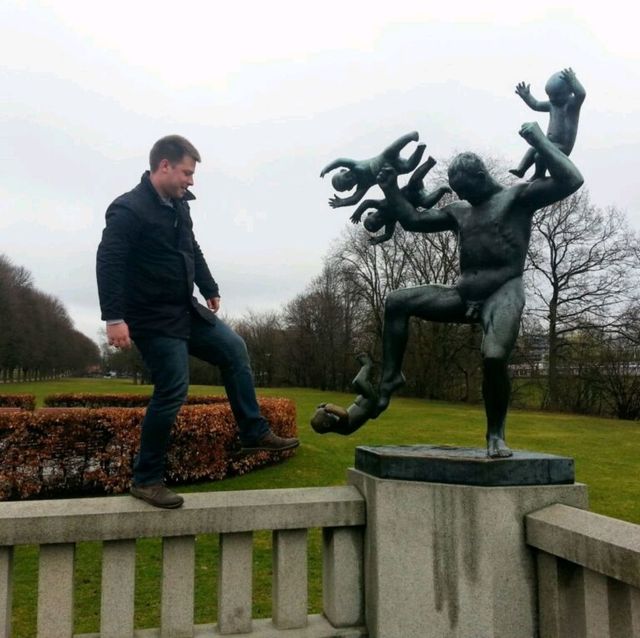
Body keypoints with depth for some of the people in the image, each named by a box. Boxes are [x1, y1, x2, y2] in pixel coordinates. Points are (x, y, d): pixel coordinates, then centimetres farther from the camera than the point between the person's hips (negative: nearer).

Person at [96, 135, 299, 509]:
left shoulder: (178, 205, 10)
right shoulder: (128, 209, -16)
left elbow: (193, 252, 23)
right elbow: (109, 263, -23)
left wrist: (210, 289, 22)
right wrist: (114, 317, -29)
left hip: (185, 310, 9)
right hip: (153, 319, -9)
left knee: (234, 350, 10)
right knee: (172, 393, -8)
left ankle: (255, 433, 21)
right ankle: (146, 480, 8)